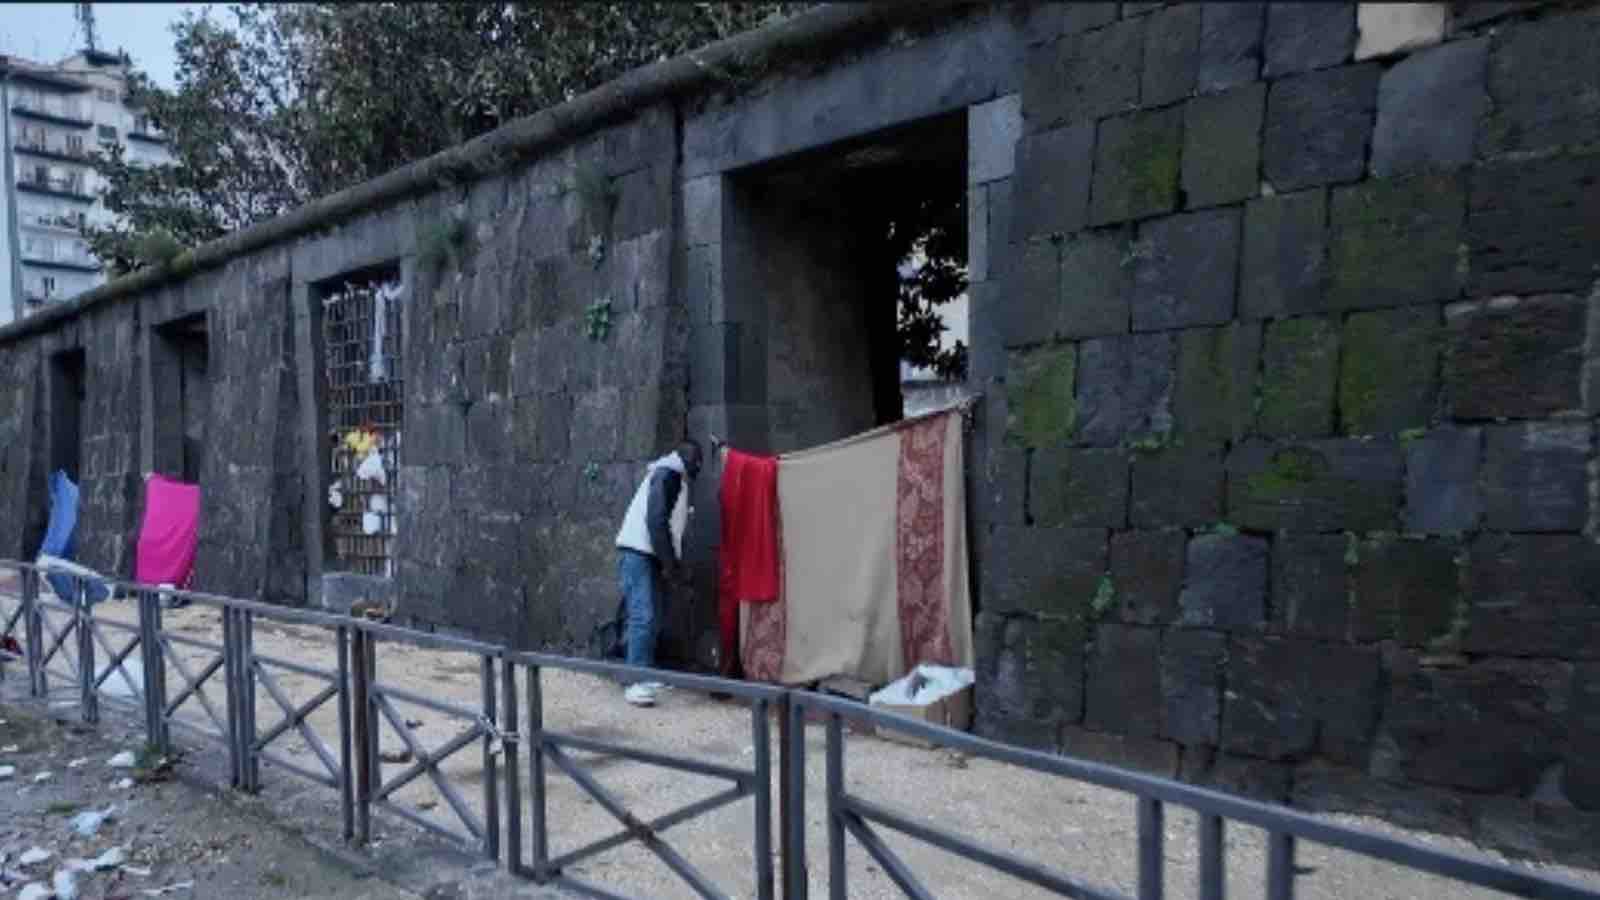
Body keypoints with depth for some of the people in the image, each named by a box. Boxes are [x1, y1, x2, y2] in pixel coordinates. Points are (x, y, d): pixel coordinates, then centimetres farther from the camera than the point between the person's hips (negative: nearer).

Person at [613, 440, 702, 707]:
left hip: (648, 554, 10)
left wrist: (673, 561, 14)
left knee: (652, 618, 10)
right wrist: (671, 562, -17)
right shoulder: (668, 474, -10)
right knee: (643, 616, -15)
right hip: (638, 552, -10)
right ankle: (635, 682, -16)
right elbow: (656, 520, -19)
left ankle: (646, 675, 15)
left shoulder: (675, 478, 21)